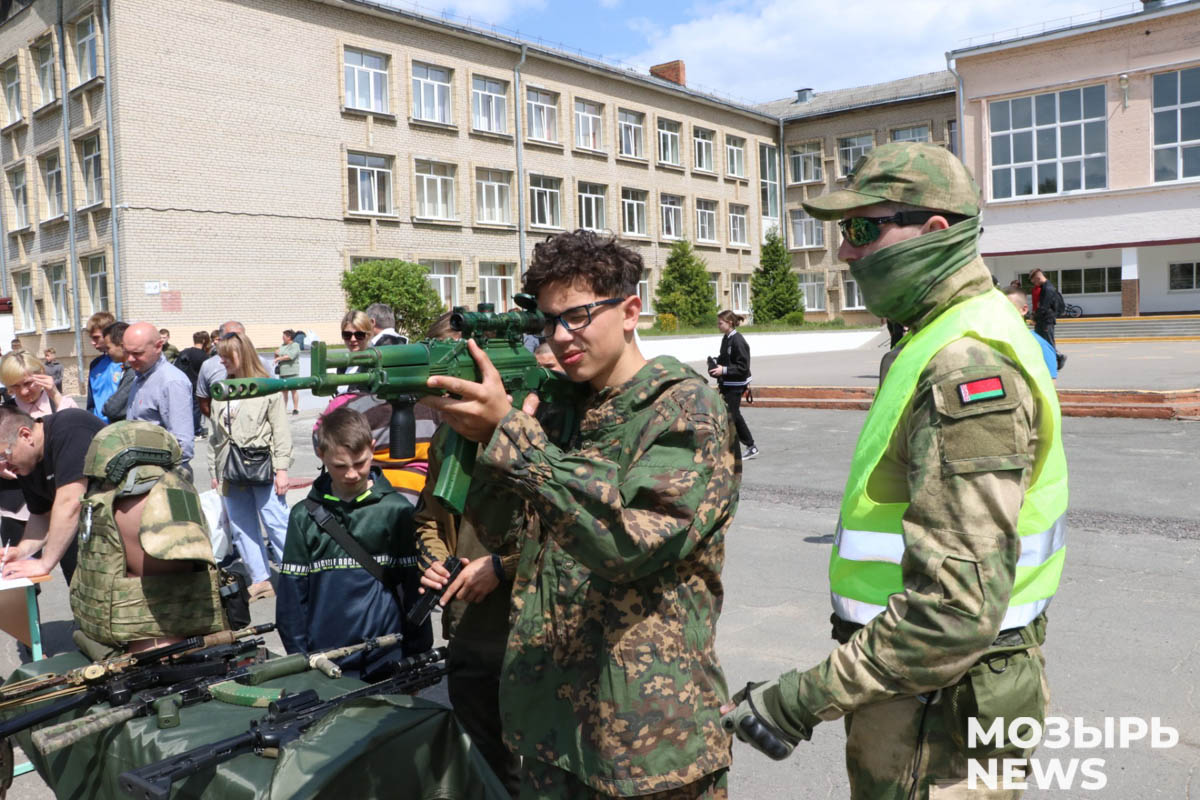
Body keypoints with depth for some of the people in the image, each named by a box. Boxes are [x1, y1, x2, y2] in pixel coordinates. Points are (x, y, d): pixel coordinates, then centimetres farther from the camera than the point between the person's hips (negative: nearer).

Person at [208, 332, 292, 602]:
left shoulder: (267, 388, -5)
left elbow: (281, 432, -6)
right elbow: (215, 435, 14)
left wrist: (281, 468, -11)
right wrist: (214, 472, 13)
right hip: (231, 469, 6)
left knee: (276, 523, -4)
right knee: (241, 528, 9)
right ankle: (261, 580, 19)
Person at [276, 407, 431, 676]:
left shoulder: (396, 511, -4)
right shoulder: (304, 515, 1)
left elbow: (413, 586, -1)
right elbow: (292, 592, 5)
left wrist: (418, 656, 1)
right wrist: (298, 654, 3)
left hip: (386, 656, -1)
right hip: (323, 658, 1)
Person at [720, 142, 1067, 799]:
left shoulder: (968, 367, -24)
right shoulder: (942, 341, 10)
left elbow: (958, 608, -30)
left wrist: (807, 699, -23)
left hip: (937, 708, -10)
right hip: (931, 690, 10)